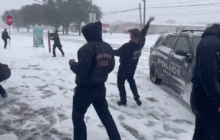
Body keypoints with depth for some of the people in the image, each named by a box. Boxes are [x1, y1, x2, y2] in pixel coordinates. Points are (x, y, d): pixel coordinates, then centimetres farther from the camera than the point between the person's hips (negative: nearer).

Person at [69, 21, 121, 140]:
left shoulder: (88, 48, -21)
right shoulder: (108, 47, 4)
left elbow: (81, 70, -24)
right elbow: (110, 67, 11)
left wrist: (72, 64, -6)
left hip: (85, 89, -7)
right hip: (100, 87, 7)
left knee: (78, 116, 11)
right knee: (105, 114, 21)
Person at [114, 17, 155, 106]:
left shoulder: (127, 46, -33)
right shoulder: (140, 43, -14)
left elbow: (117, 52, -19)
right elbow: (143, 33, 2)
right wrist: (149, 22, 15)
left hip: (124, 68, -7)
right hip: (132, 68, 7)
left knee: (120, 83, 10)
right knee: (131, 80, 29)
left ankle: (123, 101, 12)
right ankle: (137, 98, 26)